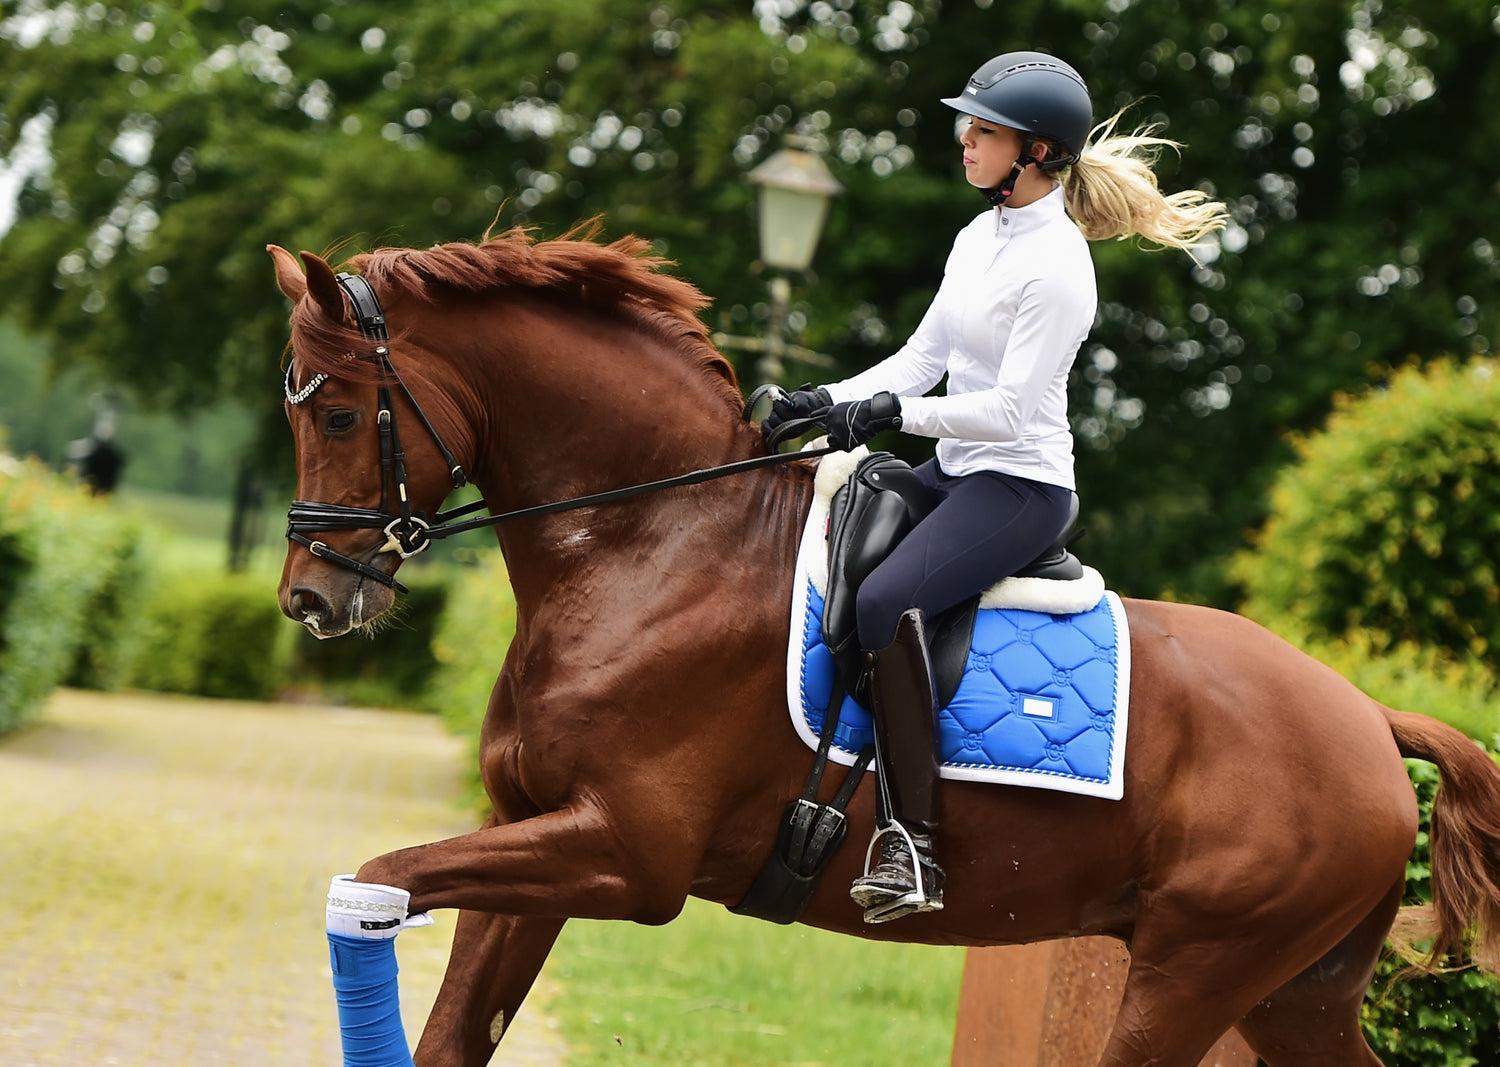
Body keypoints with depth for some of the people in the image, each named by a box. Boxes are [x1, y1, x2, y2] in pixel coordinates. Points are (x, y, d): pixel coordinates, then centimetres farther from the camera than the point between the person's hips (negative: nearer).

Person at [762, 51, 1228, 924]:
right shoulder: (979, 240, 11)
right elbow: (921, 359, 14)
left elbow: (1011, 410, -21)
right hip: (954, 471, 10)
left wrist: (897, 412, -27)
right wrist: (826, 401, 3)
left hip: (1020, 485, -10)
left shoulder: (1056, 265, -17)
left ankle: (916, 845, -30)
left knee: (884, 602, -32)